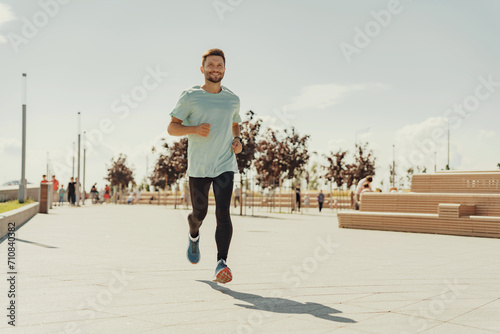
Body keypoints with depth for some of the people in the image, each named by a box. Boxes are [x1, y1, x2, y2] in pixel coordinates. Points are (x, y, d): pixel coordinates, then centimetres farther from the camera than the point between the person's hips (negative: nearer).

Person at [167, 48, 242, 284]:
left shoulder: (233, 100, 11)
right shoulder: (190, 97, 0)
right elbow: (172, 127, 0)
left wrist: (237, 139, 6)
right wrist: (194, 129, -18)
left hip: (225, 165, 1)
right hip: (198, 166, -1)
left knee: (223, 213, -14)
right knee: (199, 213, 9)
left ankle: (221, 264, -16)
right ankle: (194, 236, 44)